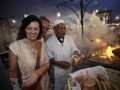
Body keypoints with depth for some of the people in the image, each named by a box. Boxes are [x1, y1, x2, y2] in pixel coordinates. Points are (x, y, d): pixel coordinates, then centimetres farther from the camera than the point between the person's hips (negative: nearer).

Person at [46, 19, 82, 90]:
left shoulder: (69, 38, -5)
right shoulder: (49, 42, -17)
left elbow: (74, 49, -5)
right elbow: (49, 58, -14)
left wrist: (76, 53, -27)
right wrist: (58, 63, -29)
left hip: (69, 69, 5)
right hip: (57, 71, -4)